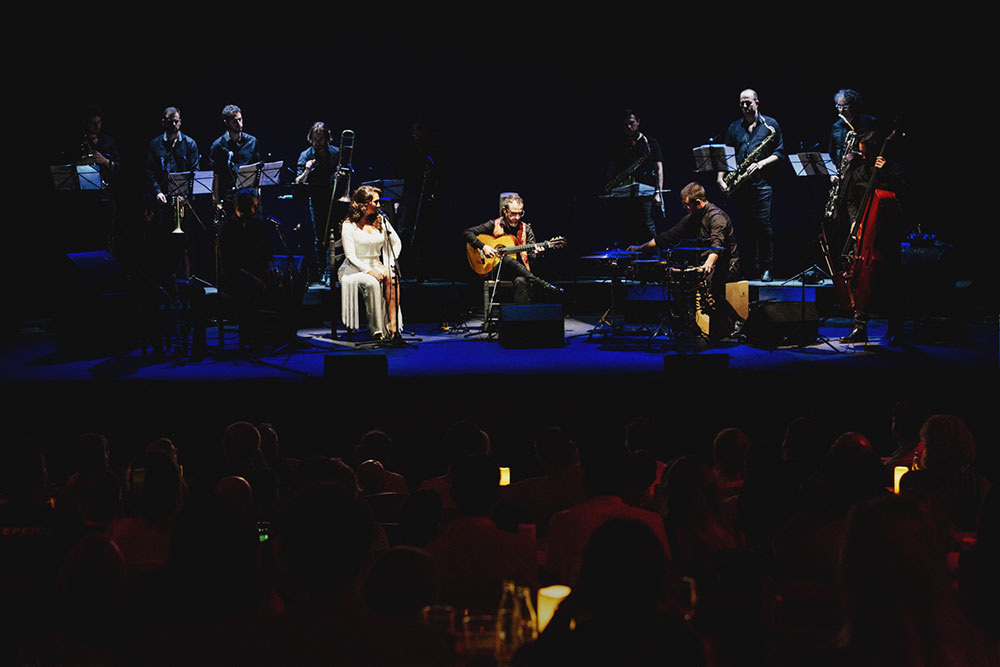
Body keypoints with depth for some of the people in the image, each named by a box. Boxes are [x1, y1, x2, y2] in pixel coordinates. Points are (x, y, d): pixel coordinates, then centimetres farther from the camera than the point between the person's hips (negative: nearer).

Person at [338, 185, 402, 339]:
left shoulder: (380, 220, 10)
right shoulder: (349, 225, -6)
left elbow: (396, 242, 13)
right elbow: (350, 256, -11)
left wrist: (388, 265, -2)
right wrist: (368, 270, -25)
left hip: (377, 267, 4)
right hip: (355, 269, -4)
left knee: (392, 279, -30)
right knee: (372, 283, -36)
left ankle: (393, 325, -35)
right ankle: (377, 331, -34)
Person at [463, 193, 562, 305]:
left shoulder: (526, 229, 9)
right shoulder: (494, 225, 4)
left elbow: (530, 253, 3)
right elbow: (467, 233, 2)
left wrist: (536, 253, -21)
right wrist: (483, 247, -12)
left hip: (520, 270, 1)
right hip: (497, 269, -1)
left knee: (521, 281, -37)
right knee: (508, 260, -36)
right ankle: (544, 286, -35)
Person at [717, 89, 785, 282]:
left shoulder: (770, 124, 6)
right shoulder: (734, 127, 15)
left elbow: (780, 153, 4)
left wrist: (761, 164, -11)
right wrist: (720, 178, 1)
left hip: (761, 182, -4)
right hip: (739, 185, 4)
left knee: (763, 225, -9)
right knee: (745, 228, 3)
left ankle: (766, 268, -4)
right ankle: (751, 268, 8)